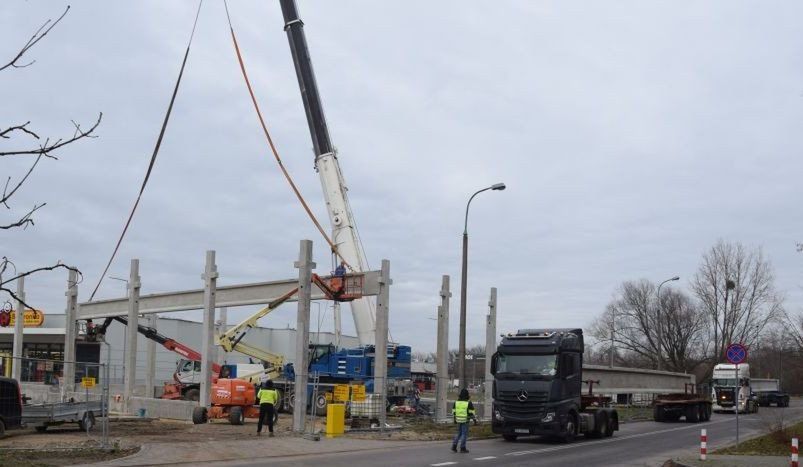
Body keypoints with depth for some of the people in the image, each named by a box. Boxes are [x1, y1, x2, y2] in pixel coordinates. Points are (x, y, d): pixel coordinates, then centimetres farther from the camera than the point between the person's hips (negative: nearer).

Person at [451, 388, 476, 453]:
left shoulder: (456, 402, 2)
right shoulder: (468, 403, -11)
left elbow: (454, 412, 8)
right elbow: (471, 413, -10)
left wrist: (454, 419, 19)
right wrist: (475, 419, 0)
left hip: (458, 420, 5)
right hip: (465, 421, -4)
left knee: (459, 433, 17)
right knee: (464, 434, 3)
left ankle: (454, 445, 7)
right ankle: (462, 448, 4)